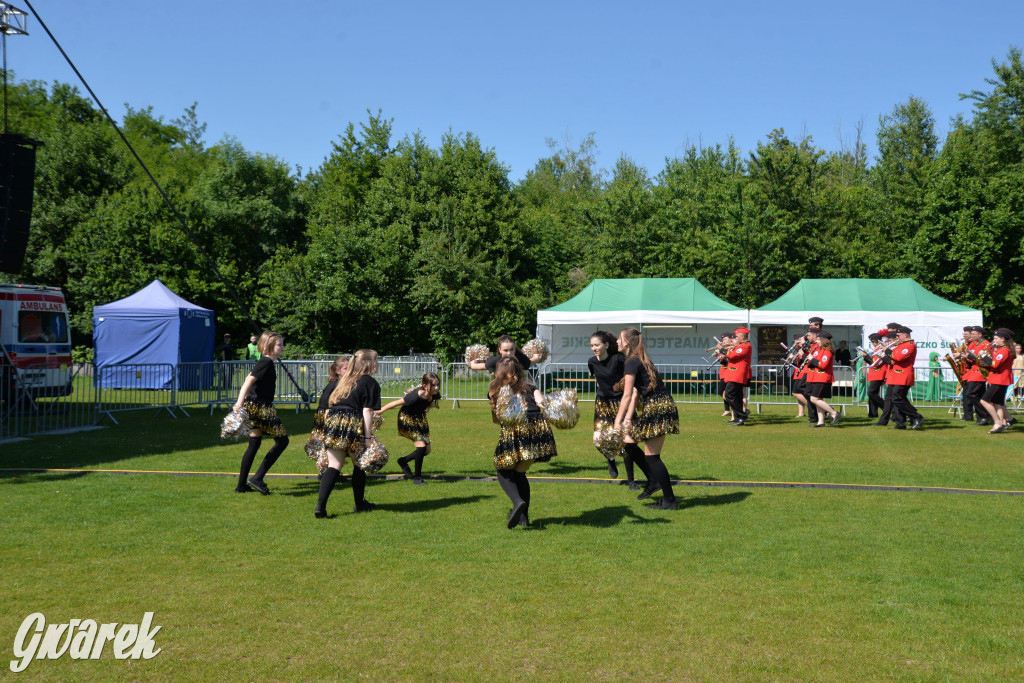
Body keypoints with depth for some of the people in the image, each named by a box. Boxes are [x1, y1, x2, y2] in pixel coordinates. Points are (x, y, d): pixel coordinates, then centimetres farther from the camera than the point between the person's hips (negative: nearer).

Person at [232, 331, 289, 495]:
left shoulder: (265, 362, 15)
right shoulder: (266, 362, -14)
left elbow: (249, 379, 23)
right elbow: (248, 381, -23)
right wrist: (240, 403, -32)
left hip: (253, 407, 10)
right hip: (260, 408, -10)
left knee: (254, 445, 13)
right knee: (282, 440, -5)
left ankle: (241, 485, 16)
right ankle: (257, 478, -9)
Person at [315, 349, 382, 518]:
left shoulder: (343, 380, 22)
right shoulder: (370, 383, 2)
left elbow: (328, 407, 22)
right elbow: (367, 411, -7)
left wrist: (327, 427, 26)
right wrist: (368, 437, -8)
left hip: (332, 422, 5)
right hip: (353, 425, -5)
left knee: (333, 466, 4)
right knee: (359, 465, 13)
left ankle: (320, 505, -10)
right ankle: (359, 504, 26)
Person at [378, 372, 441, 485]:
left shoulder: (433, 395, -16)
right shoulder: (417, 396, -35)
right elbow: (396, 403, -26)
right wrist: (380, 411, -17)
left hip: (419, 420, 8)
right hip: (407, 419, -8)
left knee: (427, 450, 5)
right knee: (421, 446, -20)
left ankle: (403, 461, 29)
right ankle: (417, 478, -4)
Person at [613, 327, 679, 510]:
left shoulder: (632, 362, -12)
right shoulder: (641, 360, 18)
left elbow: (627, 395, -16)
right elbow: (636, 393, 13)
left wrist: (618, 421, -13)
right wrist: (628, 418, 8)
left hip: (657, 409, -10)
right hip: (657, 407, 10)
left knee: (651, 456, -3)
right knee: (628, 441, 15)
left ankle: (669, 501, 2)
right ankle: (653, 481, 20)